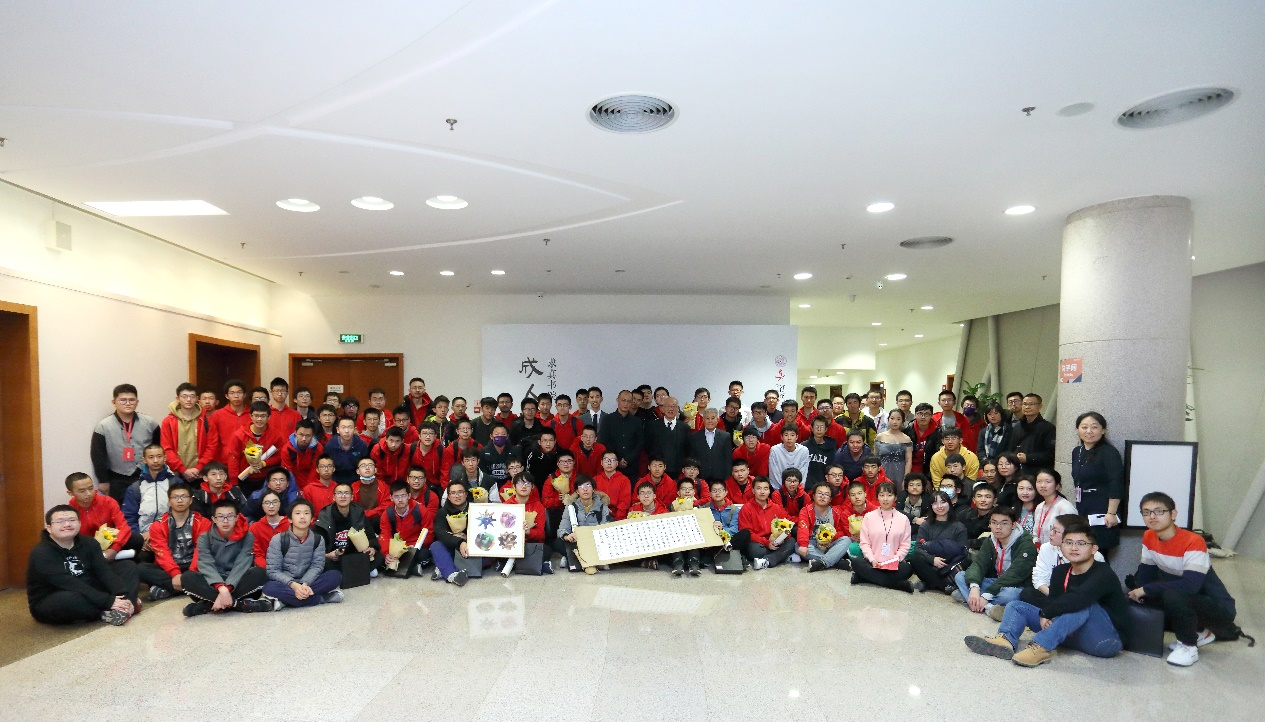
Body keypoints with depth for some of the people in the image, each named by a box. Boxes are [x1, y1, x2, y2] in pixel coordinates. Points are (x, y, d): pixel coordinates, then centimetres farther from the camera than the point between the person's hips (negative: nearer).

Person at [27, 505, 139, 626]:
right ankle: (108, 612, -15)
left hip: (87, 594, 7)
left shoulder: (88, 543, 0)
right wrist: (109, 601, -34)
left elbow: (104, 571, -10)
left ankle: (122, 607, -25)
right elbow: (71, 585, -30)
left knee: (129, 568, 0)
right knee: (70, 599, -41)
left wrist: (122, 596, -27)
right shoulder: (41, 553, -20)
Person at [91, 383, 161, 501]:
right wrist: (103, 480, -2)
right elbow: (97, 455, -3)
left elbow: (158, 449, 7)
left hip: (146, 478, 2)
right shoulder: (103, 426, -5)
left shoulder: (149, 423, -1)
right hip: (118, 481, -1)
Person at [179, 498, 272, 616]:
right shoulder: (205, 538, -1)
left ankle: (208, 605, -27)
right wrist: (221, 588, -35)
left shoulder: (247, 537, -2)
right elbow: (206, 565, -17)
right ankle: (240, 603, -30)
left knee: (259, 573, -29)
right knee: (187, 577, -27)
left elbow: (241, 565, -14)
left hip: (237, 584, -1)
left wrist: (227, 589, -31)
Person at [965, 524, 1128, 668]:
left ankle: (1041, 647, -40)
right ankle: (1005, 640, -33)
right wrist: (1047, 615, -25)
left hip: (1107, 639, -7)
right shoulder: (1060, 571, 6)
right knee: (1016, 606, -1)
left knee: (1083, 604, -34)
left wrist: (1046, 612, -25)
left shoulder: (1103, 574, -16)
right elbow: (1053, 600, -2)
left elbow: (1079, 598, -34)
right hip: (1073, 634, 7)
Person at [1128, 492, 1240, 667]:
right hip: (1183, 601, 8)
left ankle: (1189, 646, -7)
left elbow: (1189, 586, -35)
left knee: (1173, 596, -34)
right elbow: (1145, 572, 2)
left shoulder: (1193, 542, -27)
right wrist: (1137, 591, -16)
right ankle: (1199, 631, 14)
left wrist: (1146, 589, -27)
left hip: (1218, 608, -8)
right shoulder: (1148, 537, -6)